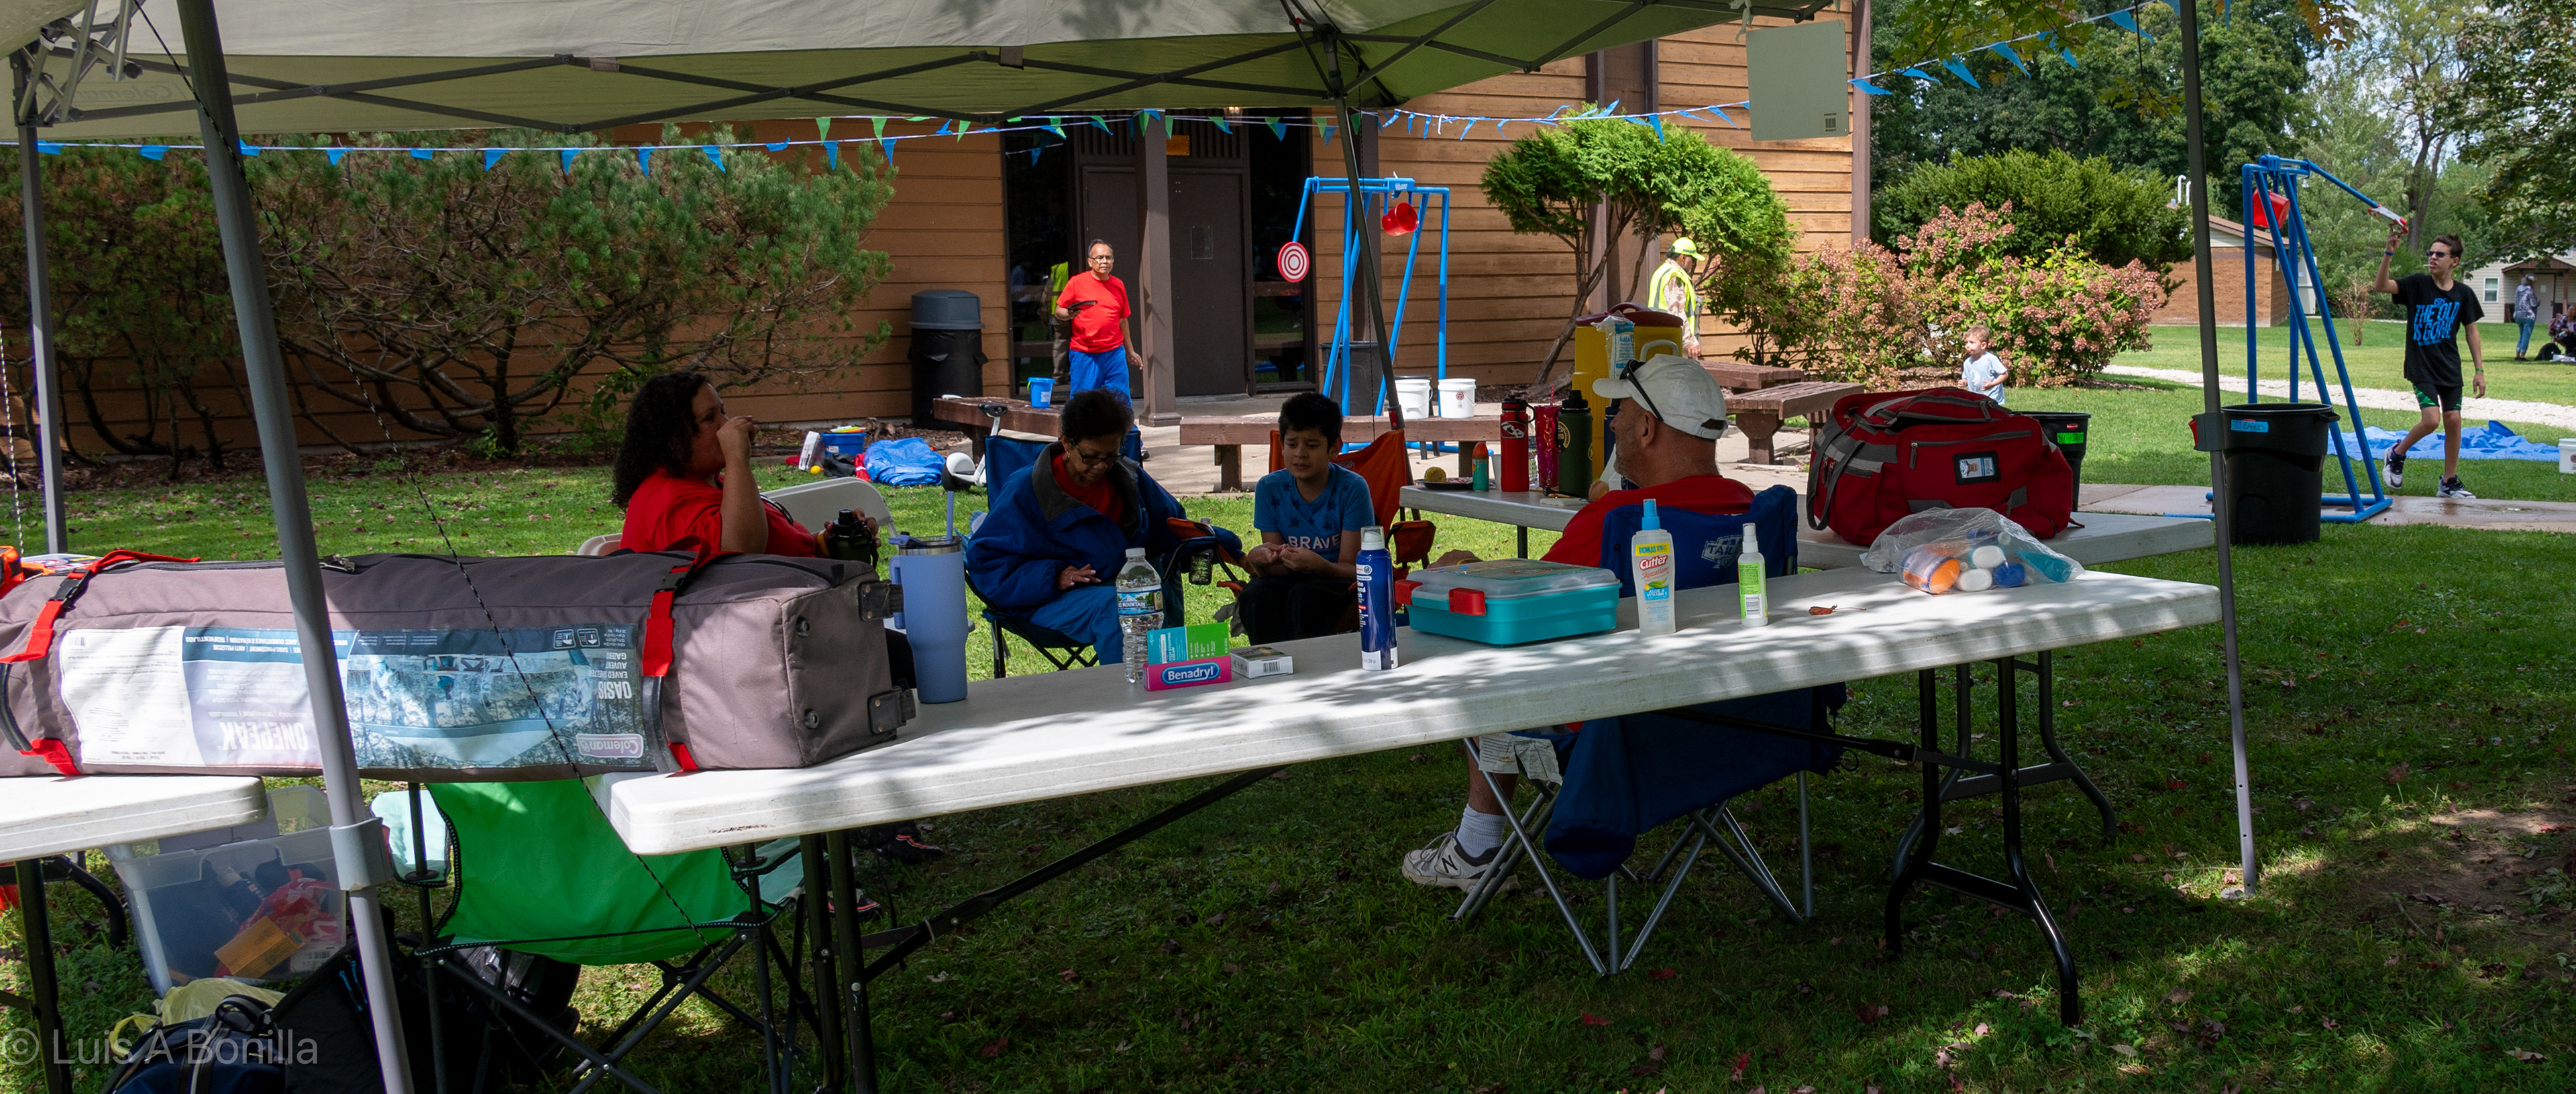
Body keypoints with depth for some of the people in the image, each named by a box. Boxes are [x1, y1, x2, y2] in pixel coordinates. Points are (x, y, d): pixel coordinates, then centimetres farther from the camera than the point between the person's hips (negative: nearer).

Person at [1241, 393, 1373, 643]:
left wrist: (1318, 564, -32)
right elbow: (1279, 569, -1)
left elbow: (1352, 568, -10)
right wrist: (1259, 560, -25)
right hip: (1290, 581, 3)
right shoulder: (1269, 488, 0)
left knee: (1304, 596, -35)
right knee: (1256, 594, -31)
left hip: (1339, 584, -3)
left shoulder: (1352, 488, -9)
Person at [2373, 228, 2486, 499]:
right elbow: (2381, 287, -22)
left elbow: (2472, 332, 9)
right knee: (2432, 419, -16)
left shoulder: (2463, 294, 2)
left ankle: (2449, 482, 14)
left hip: (2450, 368, 4)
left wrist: (2479, 370, 6)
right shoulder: (2417, 284, -6)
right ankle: (2397, 454, 11)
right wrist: (2388, 253, -35)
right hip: (2421, 367, -4)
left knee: (2453, 421, 2)